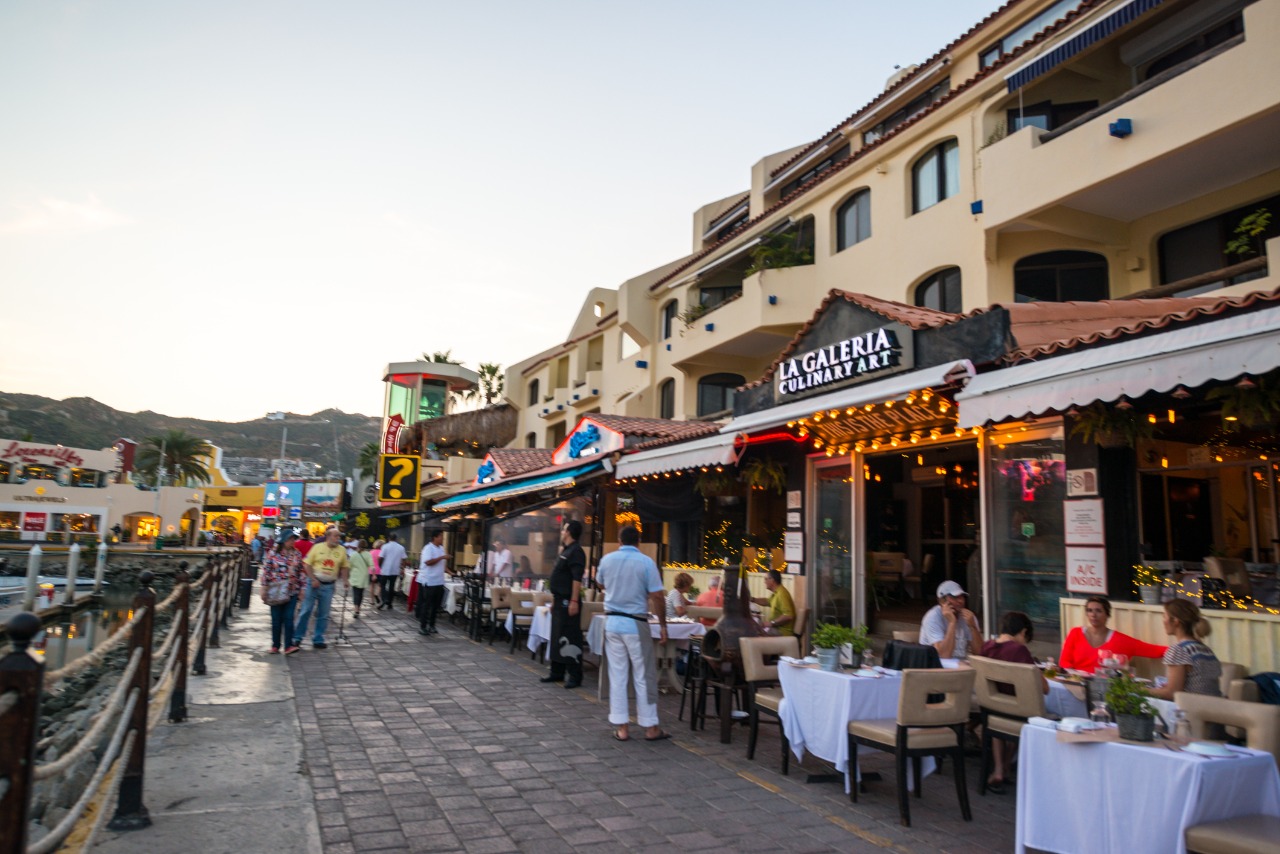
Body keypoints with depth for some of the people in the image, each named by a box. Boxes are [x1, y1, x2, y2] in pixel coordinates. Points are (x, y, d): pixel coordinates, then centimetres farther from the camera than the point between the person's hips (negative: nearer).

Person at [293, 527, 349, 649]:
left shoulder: (341, 550, 1)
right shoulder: (317, 547, -5)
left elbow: (344, 567, 9)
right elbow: (307, 564, -2)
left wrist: (344, 580, -4)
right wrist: (313, 579, -10)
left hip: (329, 586, 2)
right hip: (314, 583, -2)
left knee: (323, 615, 7)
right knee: (306, 610, 2)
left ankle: (318, 640, 17)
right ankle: (297, 637, 13)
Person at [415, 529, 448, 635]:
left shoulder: (441, 548, 13)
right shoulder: (428, 548, -13)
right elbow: (428, 562, -24)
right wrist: (442, 557, -23)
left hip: (439, 582, 8)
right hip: (428, 582, -8)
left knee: (435, 605, 11)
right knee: (426, 605, -2)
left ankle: (431, 625, 21)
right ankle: (422, 627, 6)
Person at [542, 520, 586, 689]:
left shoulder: (575, 551, -14)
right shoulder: (565, 551, 17)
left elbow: (577, 579, -21)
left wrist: (574, 601, -25)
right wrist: (554, 599, 21)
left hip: (568, 601, -10)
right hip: (560, 600, 10)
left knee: (570, 639, -7)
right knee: (557, 637, 14)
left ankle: (575, 676, -2)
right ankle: (557, 672, 23)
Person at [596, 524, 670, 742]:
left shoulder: (607, 559, 1)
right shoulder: (646, 562, -12)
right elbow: (657, 597, -12)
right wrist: (663, 625, -2)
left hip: (612, 621, 4)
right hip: (636, 624, -4)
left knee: (617, 675, 8)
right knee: (644, 676, 6)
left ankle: (621, 727, 12)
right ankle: (650, 727, 12)